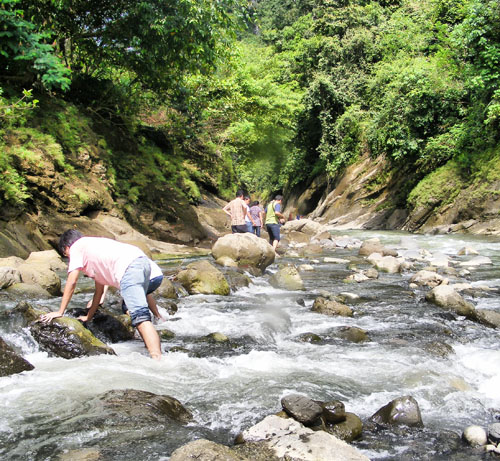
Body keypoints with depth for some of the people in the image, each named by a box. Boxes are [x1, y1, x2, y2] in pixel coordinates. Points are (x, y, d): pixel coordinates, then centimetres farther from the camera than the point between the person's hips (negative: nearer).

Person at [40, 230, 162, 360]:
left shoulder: (76, 247, 15)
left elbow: (72, 282, 8)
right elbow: (99, 290, 39)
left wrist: (60, 312, 15)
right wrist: (89, 316, 43)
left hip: (129, 267, -9)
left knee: (139, 316, -18)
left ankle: (157, 358, -29)